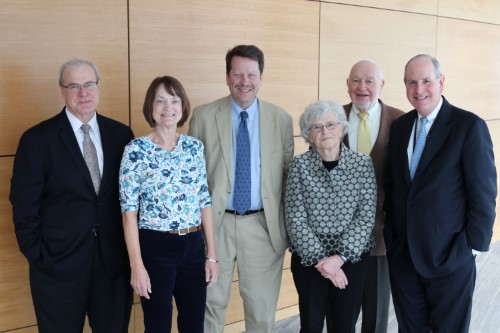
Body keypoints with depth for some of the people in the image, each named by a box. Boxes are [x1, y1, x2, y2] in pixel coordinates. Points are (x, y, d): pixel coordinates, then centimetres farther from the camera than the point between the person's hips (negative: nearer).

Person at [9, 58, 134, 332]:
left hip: (114, 260, 3)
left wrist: (132, 246, 2)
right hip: (59, 265, -2)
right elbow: (24, 206, -5)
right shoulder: (37, 139, -6)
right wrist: (37, 256, -7)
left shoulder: (121, 134, 3)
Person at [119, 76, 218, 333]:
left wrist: (211, 254, 6)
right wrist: (137, 265, -13)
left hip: (193, 247, 4)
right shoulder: (136, 150, -8)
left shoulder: (195, 147, 5)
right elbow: (129, 210, -9)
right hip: (155, 248, -4)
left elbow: (205, 201, 7)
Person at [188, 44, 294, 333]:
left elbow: (288, 175, 6)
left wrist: (291, 226, 5)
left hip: (264, 225, 1)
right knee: (210, 304, 12)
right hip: (215, 223, 0)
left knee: (262, 308, 14)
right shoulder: (203, 117, -2)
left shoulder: (282, 119, 1)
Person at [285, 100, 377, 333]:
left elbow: (366, 216, -7)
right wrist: (320, 258, -14)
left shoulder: (363, 163, -3)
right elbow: (295, 219, -8)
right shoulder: (299, 165, -5)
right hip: (309, 259, 0)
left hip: (352, 258, 1)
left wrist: (340, 256, -14)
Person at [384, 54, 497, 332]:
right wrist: (392, 231, 6)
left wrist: (473, 245, -11)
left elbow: (484, 195, -11)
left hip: (449, 257, -5)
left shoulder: (470, 126, -12)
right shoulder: (400, 126, 6)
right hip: (402, 254, 5)